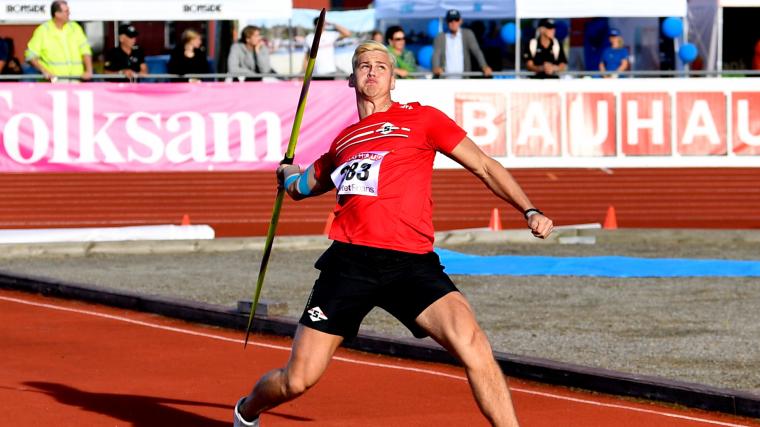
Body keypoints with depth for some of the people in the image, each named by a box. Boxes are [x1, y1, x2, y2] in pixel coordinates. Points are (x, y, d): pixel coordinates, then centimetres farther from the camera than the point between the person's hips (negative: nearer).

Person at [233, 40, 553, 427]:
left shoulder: (420, 119, 10)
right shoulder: (342, 141, 20)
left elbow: (483, 166, 10)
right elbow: (306, 184, 41)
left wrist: (529, 210, 1)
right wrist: (290, 177, 22)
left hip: (411, 263, -2)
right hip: (350, 261, 2)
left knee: (472, 344, -27)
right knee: (297, 380, 4)